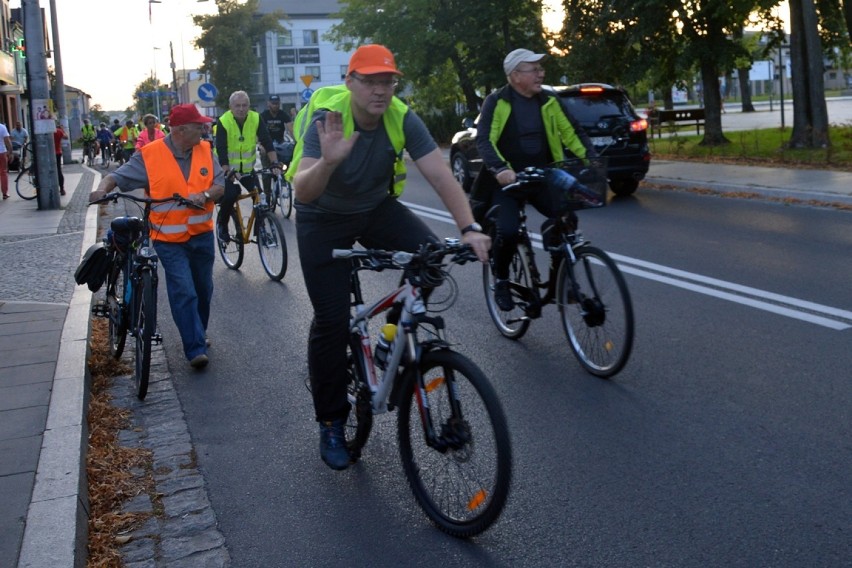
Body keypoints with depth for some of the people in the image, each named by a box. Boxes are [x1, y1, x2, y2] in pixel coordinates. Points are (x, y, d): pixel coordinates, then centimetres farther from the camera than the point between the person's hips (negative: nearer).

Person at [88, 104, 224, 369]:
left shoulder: (205, 151, 2)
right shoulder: (150, 155, -9)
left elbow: (220, 185, -1)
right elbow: (119, 176, -7)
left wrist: (204, 195, -21)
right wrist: (103, 188, -28)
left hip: (202, 235, 4)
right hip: (170, 240, -4)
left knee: (203, 290, 15)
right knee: (183, 293, -11)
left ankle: (198, 335, 37)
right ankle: (195, 350, -7)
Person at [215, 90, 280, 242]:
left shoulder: (256, 118, -11)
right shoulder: (224, 121, -19)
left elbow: (267, 142, -15)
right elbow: (221, 150, -24)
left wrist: (275, 163, -28)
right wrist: (227, 172, -36)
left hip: (247, 167, 3)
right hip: (228, 167, -3)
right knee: (230, 194, -21)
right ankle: (222, 225, 5)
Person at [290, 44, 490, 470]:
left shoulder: (402, 119, -20)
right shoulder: (327, 120, -28)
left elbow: (441, 176, -27)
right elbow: (302, 192, -39)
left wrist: (469, 228, -41)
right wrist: (328, 161, -59)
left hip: (376, 208, 3)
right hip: (324, 219, -3)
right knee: (331, 321, -7)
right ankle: (331, 424, 11)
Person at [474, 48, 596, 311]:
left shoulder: (548, 102, 6)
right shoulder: (496, 101, -7)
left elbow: (571, 132, 8)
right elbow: (484, 139, -17)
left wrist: (591, 157, -8)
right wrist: (501, 169, -33)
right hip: (508, 180, -4)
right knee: (507, 231, -22)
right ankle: (501, 281, 7)